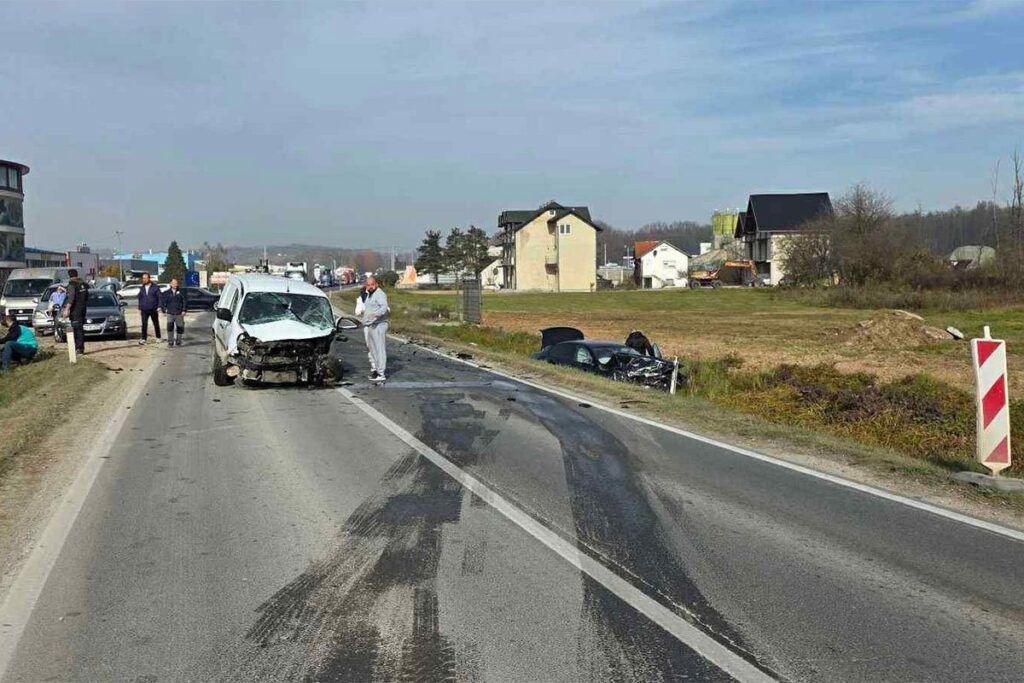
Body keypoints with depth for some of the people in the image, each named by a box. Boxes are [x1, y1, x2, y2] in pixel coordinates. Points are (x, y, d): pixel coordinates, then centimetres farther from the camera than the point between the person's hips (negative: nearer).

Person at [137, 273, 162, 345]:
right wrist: (139, 308, 12)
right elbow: (140, 298, 16)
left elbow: (159, 297, -4)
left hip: (153, 309, -3)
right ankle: (143, 339, -5)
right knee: (144, 324, -6)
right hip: (144, 310, 3)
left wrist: (159, 307, -12)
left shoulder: (155, 287, -3)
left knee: (156, 324, 9)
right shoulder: (142, 288, 9)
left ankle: (158, 337, 20)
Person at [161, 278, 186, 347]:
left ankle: (178, 342, 18)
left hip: (179, 314, 0)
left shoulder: (181, 292, 4)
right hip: (170, 313, 0)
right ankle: (170, 342, -5)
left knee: (180, 328, 3)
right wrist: (164, 310, 0)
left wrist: (183, 310, -7)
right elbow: (162, 302, 9)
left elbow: (184, 302, 2)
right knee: (170, 327, -13)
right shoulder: (167, 293, 7)